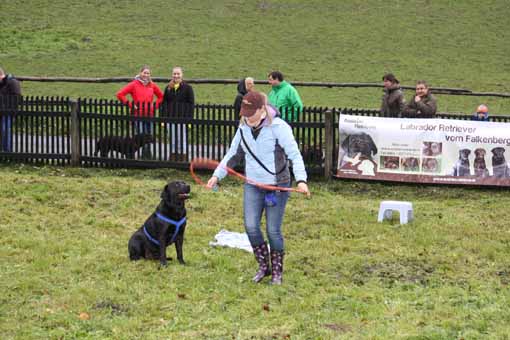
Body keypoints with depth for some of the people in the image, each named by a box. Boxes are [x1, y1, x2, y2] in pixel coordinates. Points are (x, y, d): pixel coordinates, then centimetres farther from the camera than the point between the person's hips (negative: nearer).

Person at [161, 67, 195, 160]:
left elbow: (191, 104, -3)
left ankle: (182, 156, 6)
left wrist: (189, 118, -10)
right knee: (172, 139, 8)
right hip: (170, 118, 4)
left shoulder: (187, 88, -1)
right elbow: (164, 103, 14)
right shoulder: (168, 88, 11)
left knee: (182, 138, -1)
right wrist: (163, 117, 7)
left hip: (182, 118, -4)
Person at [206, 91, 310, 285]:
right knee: (251, 227, -4)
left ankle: (277, 272, 15)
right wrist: (217, 175, 5)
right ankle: (264, 266, 14)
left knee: (273, 230, -2)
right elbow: (233, 155, 14)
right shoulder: (243, 128, 3)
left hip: (277, 185, -5)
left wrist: (301, 180, -30)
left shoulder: (278, 127, -15)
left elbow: (294, 155, -17)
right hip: (252, 185, 5)